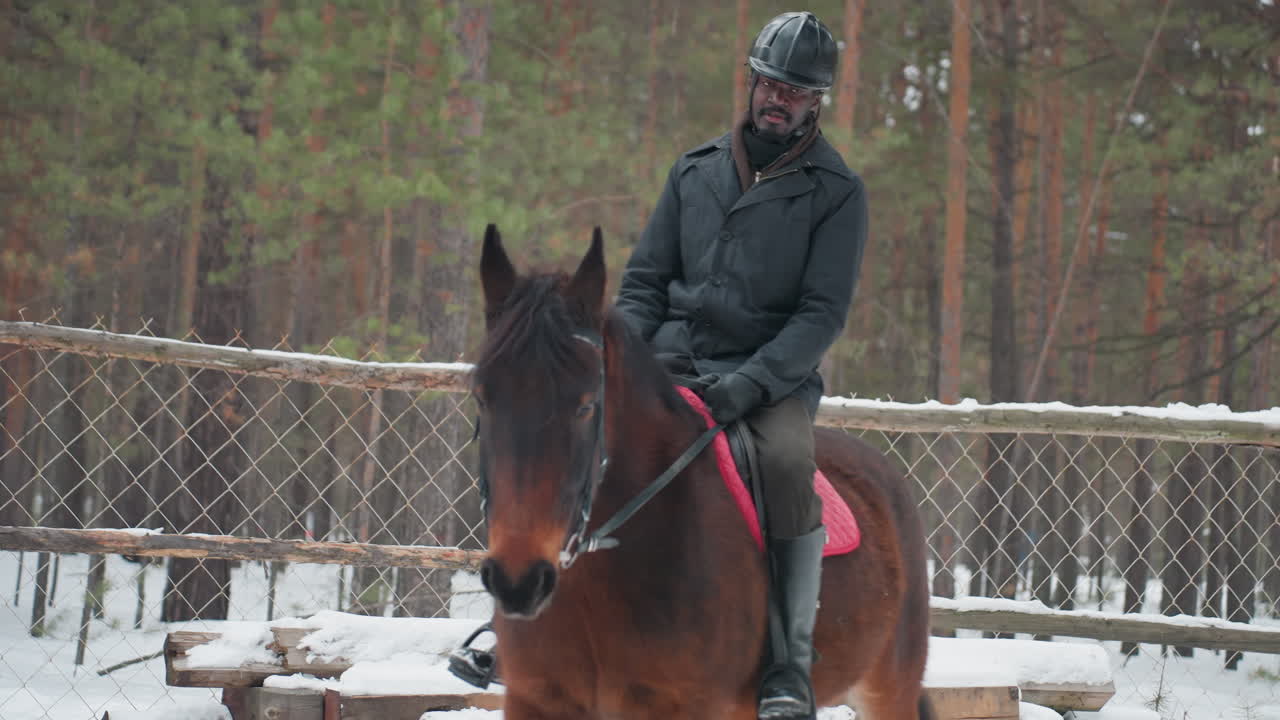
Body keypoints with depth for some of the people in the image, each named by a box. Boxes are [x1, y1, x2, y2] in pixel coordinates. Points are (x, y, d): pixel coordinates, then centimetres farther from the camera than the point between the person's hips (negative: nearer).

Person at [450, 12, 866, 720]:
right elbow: (644, 278, 14)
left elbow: (823, 312, -8)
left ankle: (791, 662, -26)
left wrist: (747, 384, -20)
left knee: (787, 462, -35)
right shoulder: (695, 169, 12)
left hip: (774, 375, -4)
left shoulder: (837, 191, 0)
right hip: (673, 365, 4)